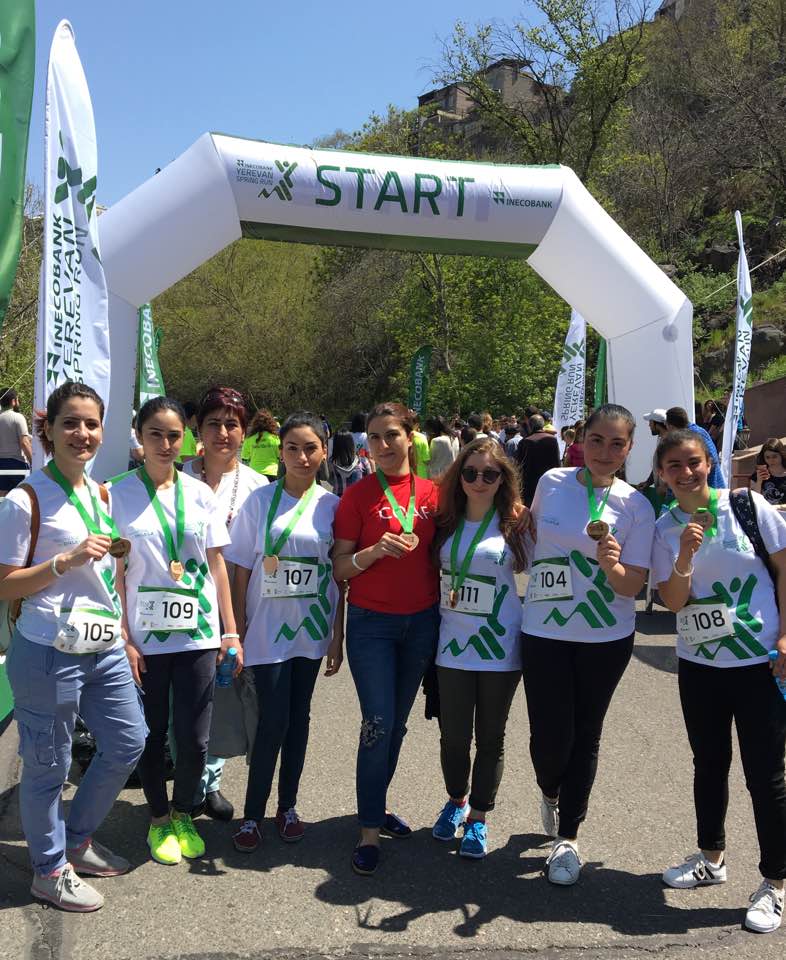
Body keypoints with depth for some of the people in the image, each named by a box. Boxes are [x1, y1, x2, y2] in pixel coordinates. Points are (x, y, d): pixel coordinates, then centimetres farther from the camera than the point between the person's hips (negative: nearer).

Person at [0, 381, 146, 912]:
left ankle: (77, 838, 38)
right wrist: (67, 560, -23)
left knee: (129, 742, 16)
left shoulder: (101, 494, 9)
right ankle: (50, 870, 30)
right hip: (50, 651, -7)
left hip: (105, 647, 8)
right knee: (49, 765, 7)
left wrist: (123, 630, 16)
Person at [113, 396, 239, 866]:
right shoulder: (119, 495, -2)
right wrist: (124, 639, -8)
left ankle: (184, 814, 30)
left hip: (198, 633, 1)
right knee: (152, 735, 10)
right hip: (145, 636, -1)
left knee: (194, 739, 4)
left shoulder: (201, 494, 3)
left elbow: (217, 565, 6)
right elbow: (116, 574, -2)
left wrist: (231, 631, 4)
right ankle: (159, 819, 33)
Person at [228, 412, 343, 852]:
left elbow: (338, 576, 3)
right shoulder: (260, 501, -5)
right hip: (268, 628, -2)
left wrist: (337, 636, 2)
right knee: (273, 721, -3)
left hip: (312, 628, 2)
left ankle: (288, 806, 28)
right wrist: (236, 630, -3)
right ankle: (253, 814, 14)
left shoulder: (333, 504, -1)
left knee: (299, 718, 12)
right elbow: (242, 571, -2)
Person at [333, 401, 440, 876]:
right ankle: (370, 830, 7)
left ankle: (377, 805, 32)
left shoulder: (432, 492, 2)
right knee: (378, 723, -6)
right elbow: (340, 567, -7)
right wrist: (374, 551, -22)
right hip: (371, 623, -3)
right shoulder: (358, 495, -5)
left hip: (422, 622, 4)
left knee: (398, 723, 14)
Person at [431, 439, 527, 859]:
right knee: (454, 734, 11)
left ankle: (478, 818, 27)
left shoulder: (515, 524, -4)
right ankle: (456, 800, 37)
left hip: (499, 646, -2)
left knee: (490, 737, 10)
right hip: (453, 643, 2)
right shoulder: (446, 522, 4)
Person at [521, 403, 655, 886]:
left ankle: (568, 838, 28)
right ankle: (550, 793, 35)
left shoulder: (636, 506, -6)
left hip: (607, 637, 0)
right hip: (544, 631, 1)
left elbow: (634, 586, -9)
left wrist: (611, 564, -27)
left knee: (585, 737, 9)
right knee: (551, 738, -1)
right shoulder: (551, 482, -3)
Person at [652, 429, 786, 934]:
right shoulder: (665, 529, -1)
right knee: (709, 763, 18)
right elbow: (673, 601, -5)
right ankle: (711, 858, 38)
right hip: (699, 663, 3)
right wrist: (684, 557, -23)